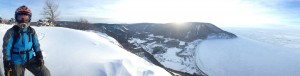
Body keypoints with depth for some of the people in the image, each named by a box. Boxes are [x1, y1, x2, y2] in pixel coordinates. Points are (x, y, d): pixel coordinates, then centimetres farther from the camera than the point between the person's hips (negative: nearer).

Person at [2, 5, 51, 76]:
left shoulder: (32, 31, 0)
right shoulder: (11, 32, -11)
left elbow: (36, 45, 8)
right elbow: (6, 49, -7)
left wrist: (39, 57, -1)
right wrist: (7, 66, -7)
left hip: (30, 59, 2)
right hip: (17, 62, -2)